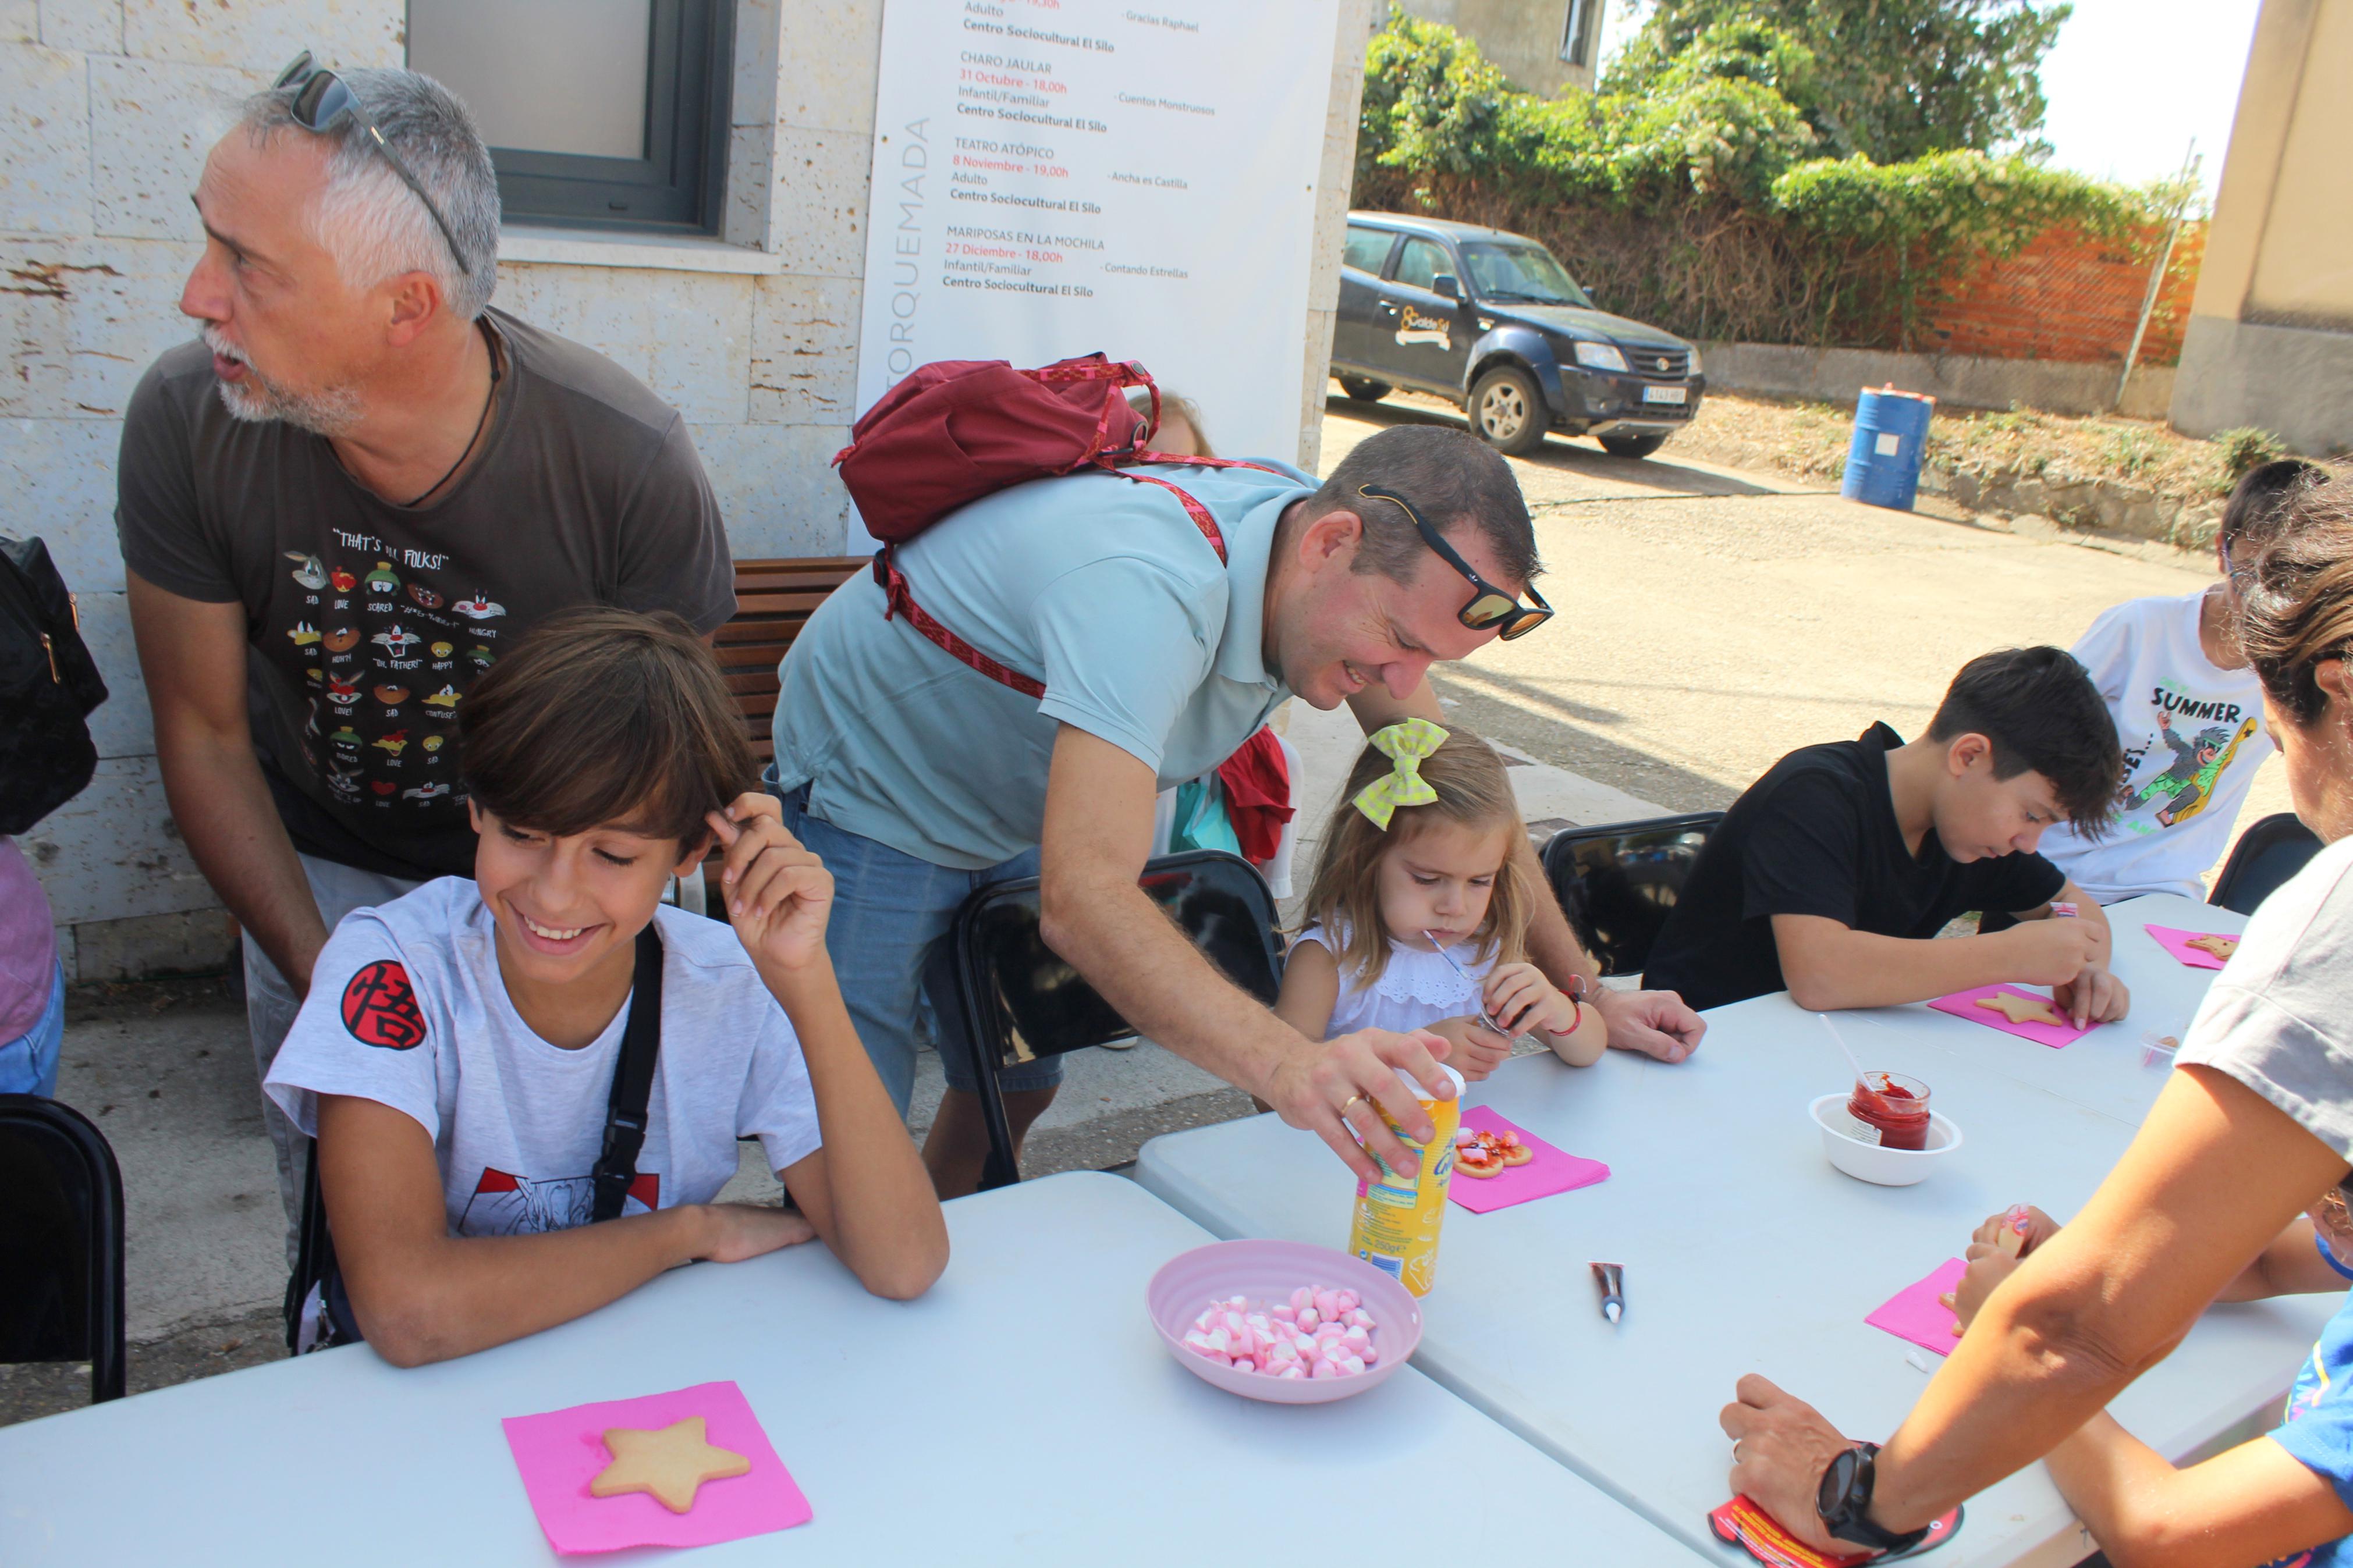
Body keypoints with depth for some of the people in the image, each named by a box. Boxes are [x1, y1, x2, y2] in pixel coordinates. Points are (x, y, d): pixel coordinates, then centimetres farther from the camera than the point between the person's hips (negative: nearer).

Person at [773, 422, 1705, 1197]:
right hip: (867, 803, -7)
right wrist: (1288, 1066, -65)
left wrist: (1584, 991, -6)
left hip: (1011, 811, 7)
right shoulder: (1150, 591, -42)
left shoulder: (1362, 578, -16)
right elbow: (1085, 900, -52)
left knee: (1018, 1090, 14)